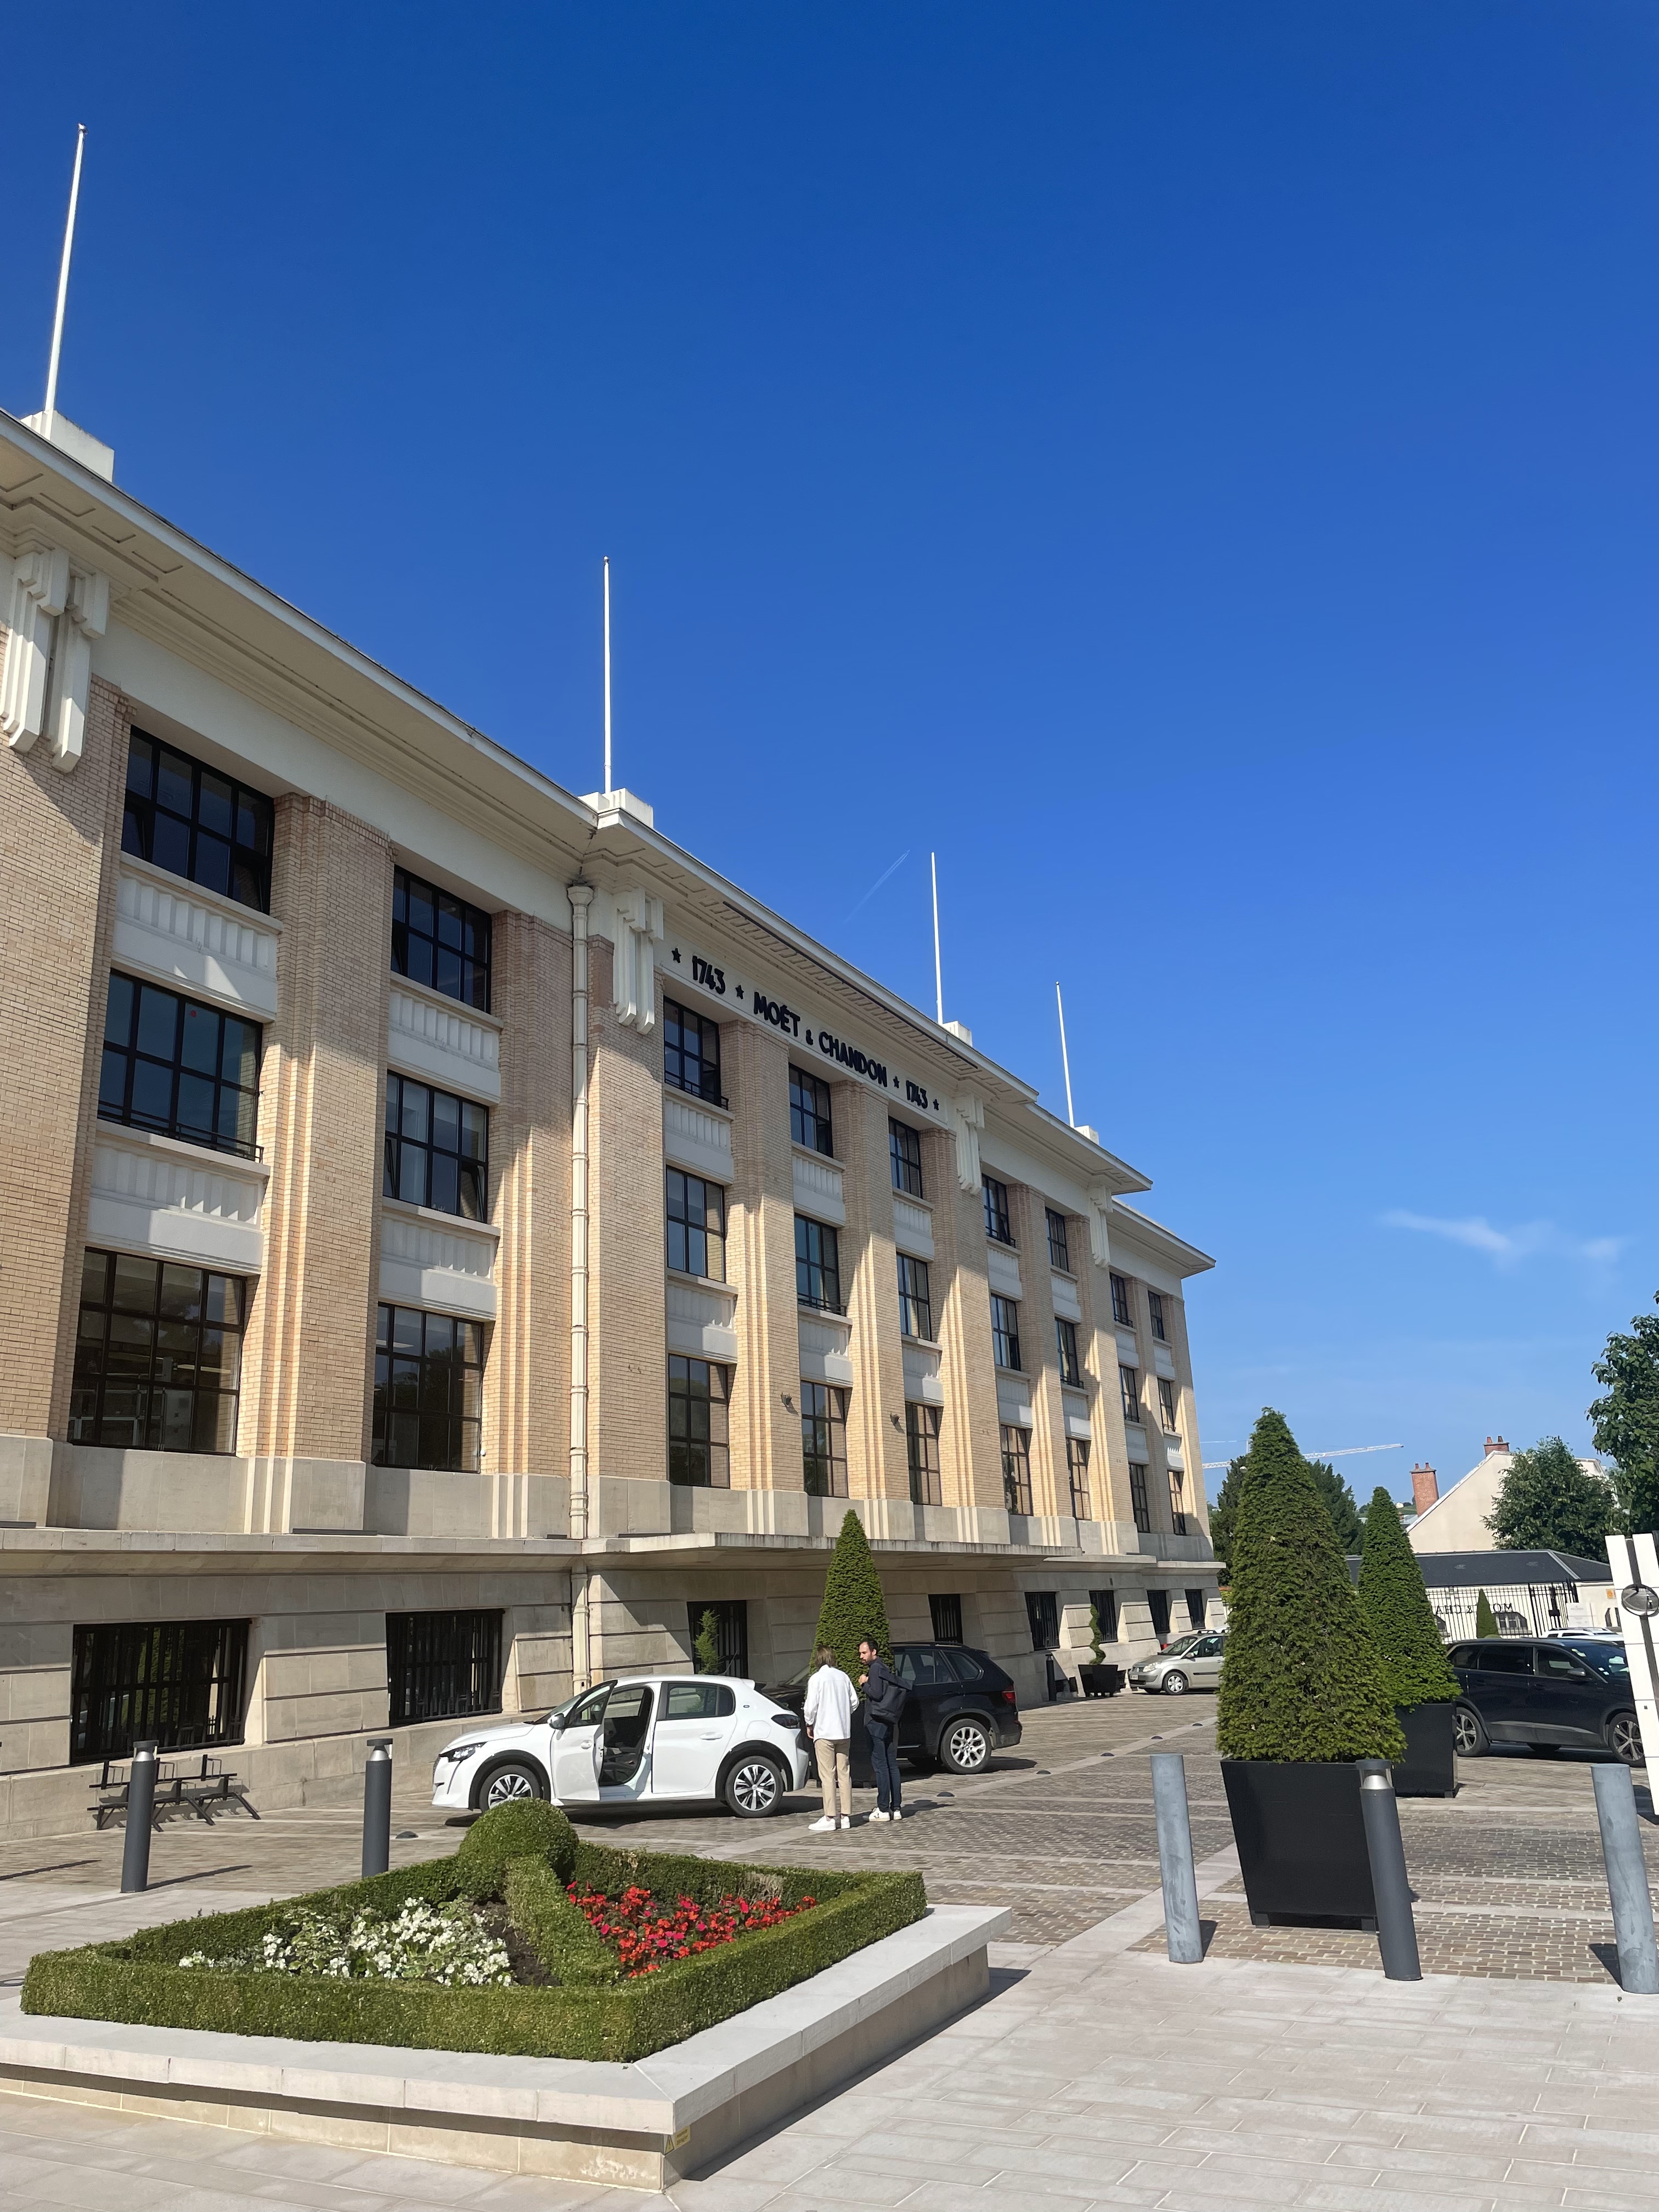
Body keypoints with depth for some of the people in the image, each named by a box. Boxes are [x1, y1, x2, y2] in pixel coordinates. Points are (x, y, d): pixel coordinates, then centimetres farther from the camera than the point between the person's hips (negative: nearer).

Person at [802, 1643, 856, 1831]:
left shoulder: (817, 1678, -9)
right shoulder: (843, 1677, 6)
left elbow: (811, 1706, -12)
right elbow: (854, 1700, 9)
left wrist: (809, 1724, 4)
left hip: (824, 1732, -5)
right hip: (844, 1732, 5)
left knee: (828, 1776, -2)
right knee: (844, 1774, 8)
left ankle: (830, 1818, -2)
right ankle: (846, 1816, 10)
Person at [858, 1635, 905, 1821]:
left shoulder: (876, 1668, -9)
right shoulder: (886, 1668, 18)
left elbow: (876, 1693, -18)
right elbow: (901, 1690, 20)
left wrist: (864, 1684, -4)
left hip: (876, 1722, -9)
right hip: (890, 1722, 9)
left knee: (880, 1765, -7)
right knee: (892, 1765, 8)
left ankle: (883, 1809, -7)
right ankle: (896, 1808, 9)